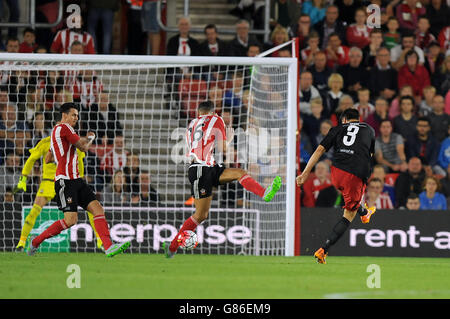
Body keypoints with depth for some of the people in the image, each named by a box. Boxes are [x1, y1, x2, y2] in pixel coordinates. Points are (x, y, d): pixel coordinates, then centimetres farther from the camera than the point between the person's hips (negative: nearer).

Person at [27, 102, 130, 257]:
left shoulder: (57, 131, 23)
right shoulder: (63, 127, -7)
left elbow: (48, 159, 29)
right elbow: (83, 147, -7)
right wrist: (90, 138, 16)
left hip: (76, 180, 10)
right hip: (65, 180, -10)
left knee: (98, 209, -5)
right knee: (71, 220, -16)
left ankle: (109, 247, -16)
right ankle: (36, 241, 0)